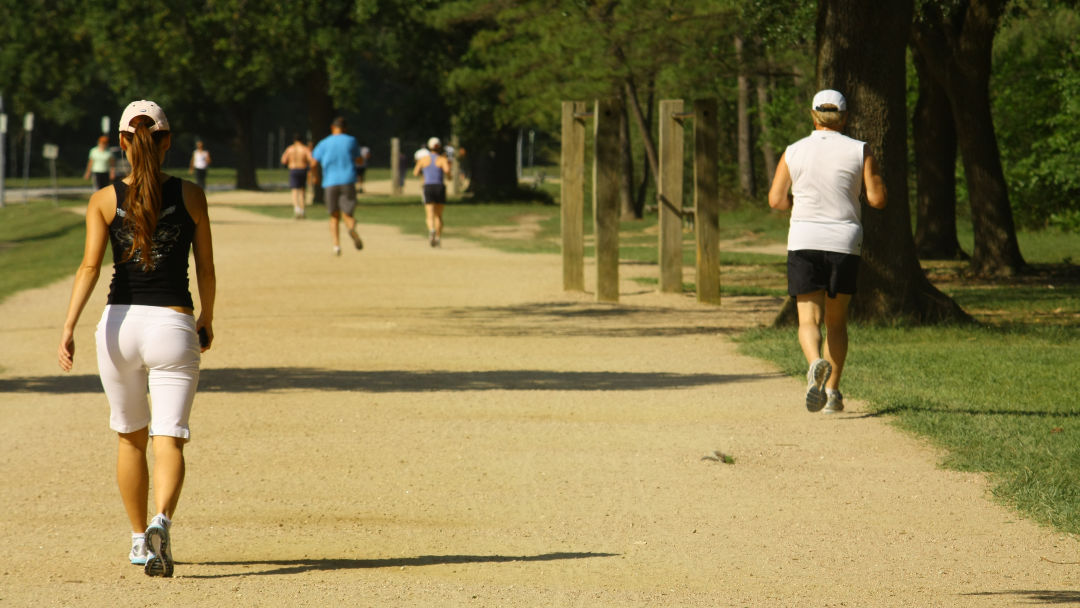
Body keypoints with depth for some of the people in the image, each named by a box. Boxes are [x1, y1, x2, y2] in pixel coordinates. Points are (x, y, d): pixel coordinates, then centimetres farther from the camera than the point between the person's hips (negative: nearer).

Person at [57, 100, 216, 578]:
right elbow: (206, 268, 7)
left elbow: (89, 266, -10)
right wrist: (206, 320, 22)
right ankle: (161, 523, -33)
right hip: (173, 324, -1)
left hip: (120, 324, 2)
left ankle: (139, 538, 29)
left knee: (131, 438, 19)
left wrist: (68, 327, -15)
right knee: (168, 440, -6)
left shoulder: (104, 201, 1)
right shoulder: (190, 197, 2)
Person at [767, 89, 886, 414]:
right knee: (836, 320, 16)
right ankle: (832, 391, 13)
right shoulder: (859, 151, -1)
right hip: (844, 241, 1)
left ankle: (816, 362, -33)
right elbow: (878, 199, -3)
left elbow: (776, 200, 2)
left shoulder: (794, 152, 2)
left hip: (804, 241, -1)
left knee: (809, 319, -2)